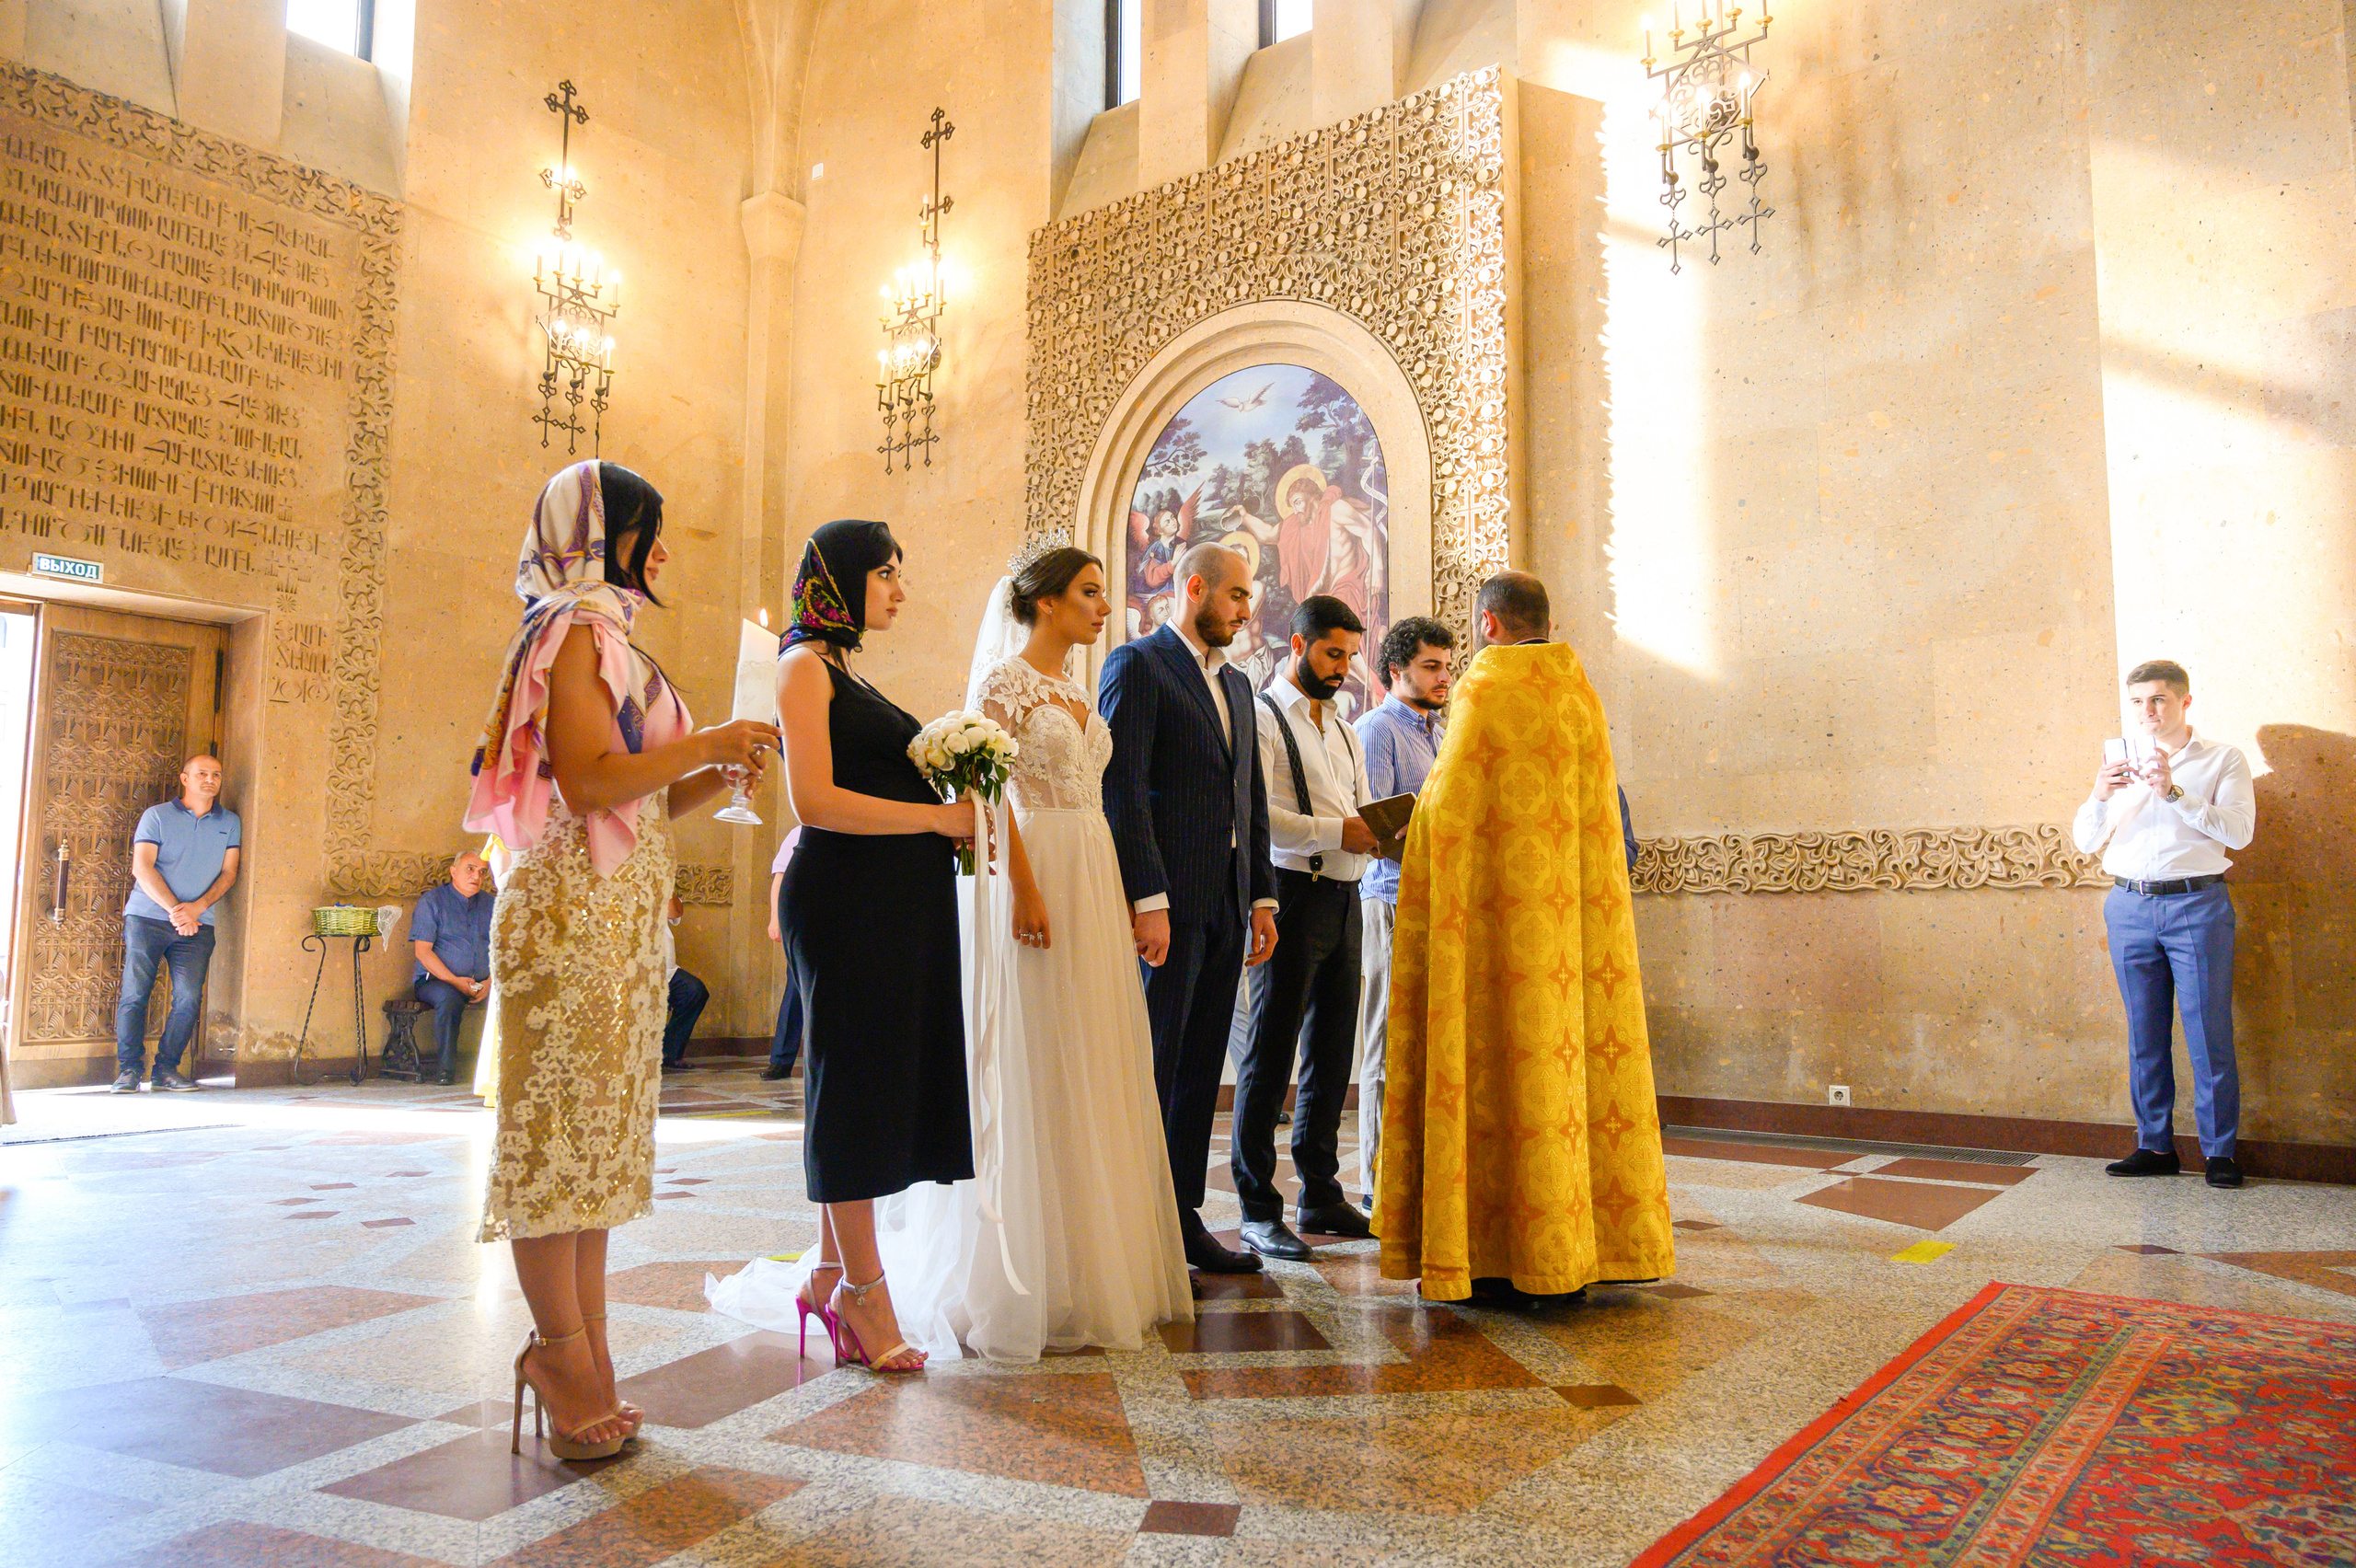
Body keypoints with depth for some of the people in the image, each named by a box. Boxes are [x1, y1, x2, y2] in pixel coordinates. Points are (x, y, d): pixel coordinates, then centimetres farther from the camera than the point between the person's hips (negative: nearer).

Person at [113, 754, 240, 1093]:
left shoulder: (229, 823, 13)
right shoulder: (156, 816, 5)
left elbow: (229, 873, 7)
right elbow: (142, 867, -4)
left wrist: (197, 907, -10)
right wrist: (174, 909, -14)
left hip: (198, 925, 2)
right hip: (148, 916, -2)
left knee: (189, 997, -7)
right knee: (135, 992, -6)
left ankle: (166, 1068, 3)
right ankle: (128, 1069, 0)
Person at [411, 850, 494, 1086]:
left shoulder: (491, 903, 15)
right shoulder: (432, 901, 3)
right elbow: (422, 950, -6)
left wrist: (491, 981, -11)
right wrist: (454, 980, -18)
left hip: (482, 984, 3)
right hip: (434, 980, -3)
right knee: (449, 997, -37)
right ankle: (445, 1071, -30)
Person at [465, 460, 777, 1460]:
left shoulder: (607, 638, 22)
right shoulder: (576, 632, -6)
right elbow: (588, 781, -18)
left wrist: (717, 775, 8)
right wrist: (706, 743, -11)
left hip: (624, 910, 10)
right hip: (575, 903, -10)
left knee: (600, 1124, 8)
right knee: (563, 1121, -5)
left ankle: (578, 1357, 13)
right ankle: (564, 1351, 3)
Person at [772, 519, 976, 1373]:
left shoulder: (847, 674, 21)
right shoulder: (805, 665, -5)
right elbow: (816, 800, -16)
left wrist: (956, 819, 4)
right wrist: (938, 816, -13)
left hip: (900, 901, 9)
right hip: (846, 897, -9)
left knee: (890, 1081, 11)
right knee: (859, 1082, -1)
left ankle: (830, 1276, 23)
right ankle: (862, 1293, 10)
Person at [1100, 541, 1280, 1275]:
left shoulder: (1236, 683, 20)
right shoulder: (1136, 664, -4)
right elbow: (1123, 791, -13)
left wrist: (1262, 897, 13)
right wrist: (1147, 900, -19)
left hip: (1226, 907, 7)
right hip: (1167, 902, -7)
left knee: (1200, 1070, 11)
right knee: (1151, 1068, -2)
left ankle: (1182, 1218, 19)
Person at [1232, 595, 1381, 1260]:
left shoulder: (1343, 730, 22)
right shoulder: (1262, 717, -4)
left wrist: (1381, 829, -1)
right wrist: (1336, 831, -21)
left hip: (1344, 897, 8)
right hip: (1293, 896, -8)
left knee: (1333, 1052, 12)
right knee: (1271, 1054, -3)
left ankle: (1321, 1194, 22)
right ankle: (1258, 1210, 3)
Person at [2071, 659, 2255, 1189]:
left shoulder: (2223, 759, 5)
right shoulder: (2119, 764, 14)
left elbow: (2239, 830, -9)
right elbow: (2085, 842, 8)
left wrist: (2174, 792, -18)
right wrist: (2100, 796, -11)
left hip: (2197, 905, -3)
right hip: (2130, 906, 3)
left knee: (2209, 1032, -3)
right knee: (2144, 1033, 6)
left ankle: (2220, 1150, 7)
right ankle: (2155, 1145, 14)